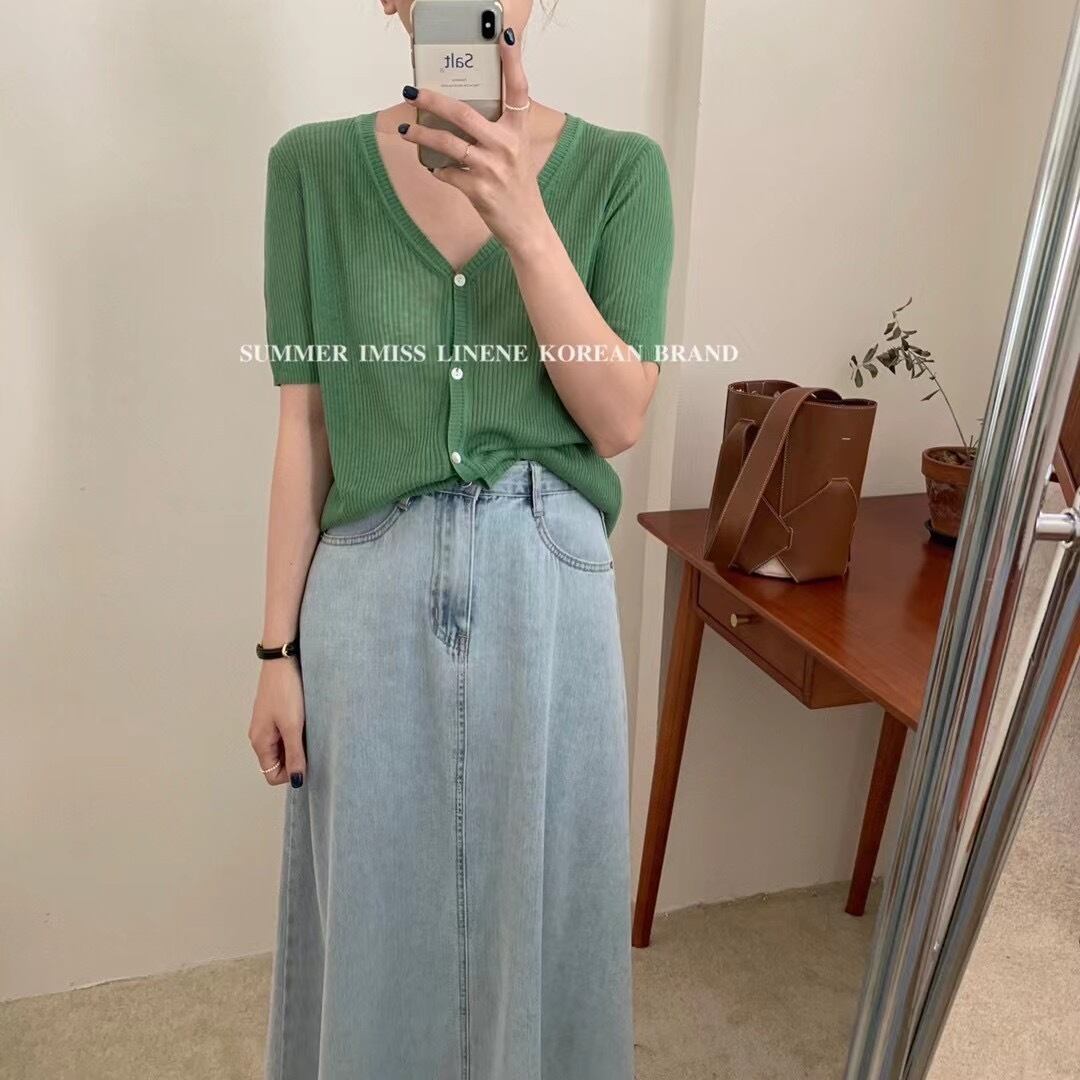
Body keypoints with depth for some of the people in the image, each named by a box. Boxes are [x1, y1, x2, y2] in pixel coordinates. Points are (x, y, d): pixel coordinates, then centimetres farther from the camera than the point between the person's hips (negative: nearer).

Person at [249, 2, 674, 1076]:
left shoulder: (620, 170, -1)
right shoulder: (312, 166, 0)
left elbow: (618, 421, -9)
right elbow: (304, 426, 0)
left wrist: (522, 219, -21)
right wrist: (278, 647, 1)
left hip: (545, 591, 0)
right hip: (371, 596, 1)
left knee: (534, 905, 18)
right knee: (376, 913, 18)